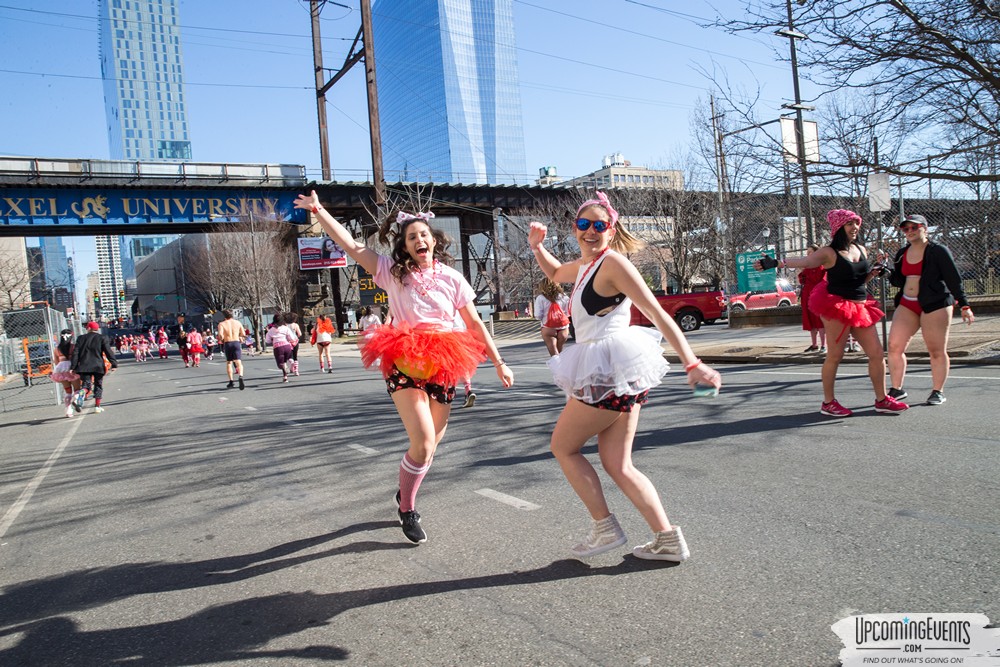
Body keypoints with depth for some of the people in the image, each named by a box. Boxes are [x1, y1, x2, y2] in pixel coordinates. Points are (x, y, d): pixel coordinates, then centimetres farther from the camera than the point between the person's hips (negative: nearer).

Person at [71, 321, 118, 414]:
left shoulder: (81, 338, 7)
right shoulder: (102, 338, 1)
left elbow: (76, 353, 4)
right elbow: (108, 352, -6)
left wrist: (73, 367, 4)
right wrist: (114, 364, -6)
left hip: (84, 366, 1)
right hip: (98, 366, -1)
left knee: (86, 384, 2)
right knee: (98, 385, 10)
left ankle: (81, 393, -33)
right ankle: (97, 406, 11)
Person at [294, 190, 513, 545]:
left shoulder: (452, 278, 3)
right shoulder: (393, 271, 0)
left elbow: (475, 324, 6)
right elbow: (352, 246, -3)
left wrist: (499, 363, 5)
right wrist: (318, 210, -7)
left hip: (442, 367, 3)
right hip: (404, 364, -3)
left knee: (430, 444, 12)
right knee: (423, 444, -15)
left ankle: (405, 493, 40)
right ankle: (407, 510, 9)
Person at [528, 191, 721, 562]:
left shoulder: (612, 262, -12)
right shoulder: (585, 264, 14)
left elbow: (658, 315, -18)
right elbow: (555, 274, 38)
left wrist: (692, 364, -25)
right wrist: (537, 247, 19)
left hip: (611, 374, -9)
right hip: (614, 376, 9)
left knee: (563, 447, 7)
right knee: (618, 466, 11)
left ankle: (605, 529, 13)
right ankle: (668, 540, 14)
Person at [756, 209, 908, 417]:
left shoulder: (862, 250, 14)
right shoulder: (829, 253, -7)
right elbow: (803, 261, -23)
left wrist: (873, 273, 4)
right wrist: (775, 262, -38)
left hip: (860, 308, 7)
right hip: (837, 307, -7)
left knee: (877, 354, 8)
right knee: (834, 356, -2)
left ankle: (882, 400, 20)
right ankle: (828, 403, 9)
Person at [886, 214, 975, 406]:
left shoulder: (938, 251, -4)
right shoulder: (902, 253, 12)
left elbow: (954, 279, -6)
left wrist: (964, 306, -10)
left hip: (935, 305, -5)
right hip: (907, 305, 5)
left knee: (937, 351, 0)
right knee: (894, 346, -2)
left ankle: (938, 392, 11)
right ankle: (897, 389, 9)